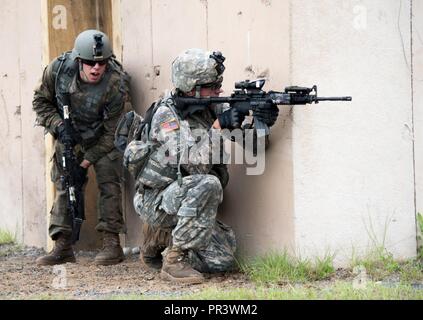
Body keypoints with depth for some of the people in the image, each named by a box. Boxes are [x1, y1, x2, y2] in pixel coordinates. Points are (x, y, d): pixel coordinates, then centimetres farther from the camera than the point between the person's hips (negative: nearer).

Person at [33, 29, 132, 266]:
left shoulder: (116, 85, -32)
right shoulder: (59, 69, -24)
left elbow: (113, 133, -23)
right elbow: (41, 101, -5)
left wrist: (85, 163, -22)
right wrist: (58, 126, -22)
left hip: (103, 139, -3)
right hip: (69, 136, 3)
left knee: (109, 184, -15)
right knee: (64, 187, 1)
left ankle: (112, 244, -13)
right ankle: (63, 247, 3)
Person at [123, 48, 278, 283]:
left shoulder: (211, 108, 2)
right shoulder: (166, 114, -17)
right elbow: (195, 165, -29)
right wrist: (218, 126, -32)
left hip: (186, 205, 7)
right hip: (157, 200, -7)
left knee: (223, 261, -8)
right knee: (207, 184, -34)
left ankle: (161, 239, 17)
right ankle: (175, 260, -23)